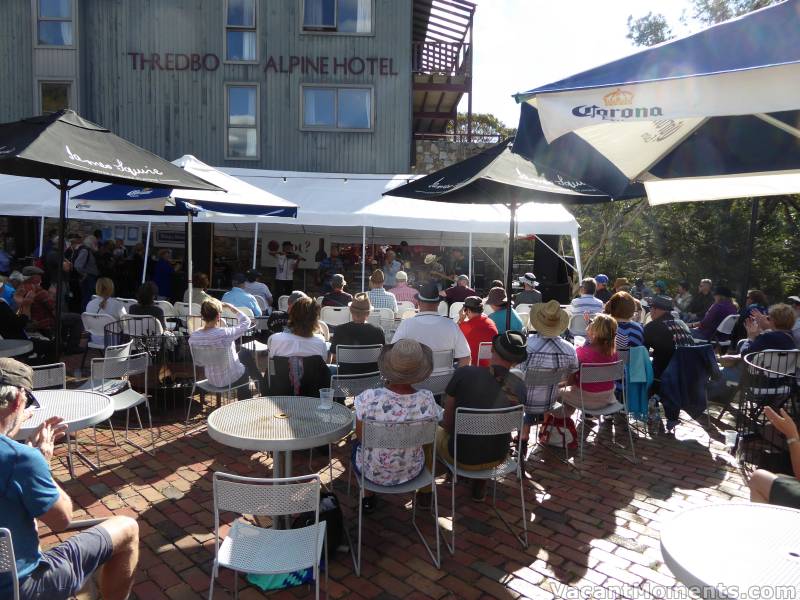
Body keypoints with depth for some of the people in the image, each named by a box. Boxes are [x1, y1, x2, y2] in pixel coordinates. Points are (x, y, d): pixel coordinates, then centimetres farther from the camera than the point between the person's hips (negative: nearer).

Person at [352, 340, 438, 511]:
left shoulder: (368, 397, -30)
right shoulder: (426, 399, -25)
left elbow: (360, 436, -10)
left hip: (372, 473, -1)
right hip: (411, 472, 2)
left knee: (357, 444, 32)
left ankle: (368, 498, 41)